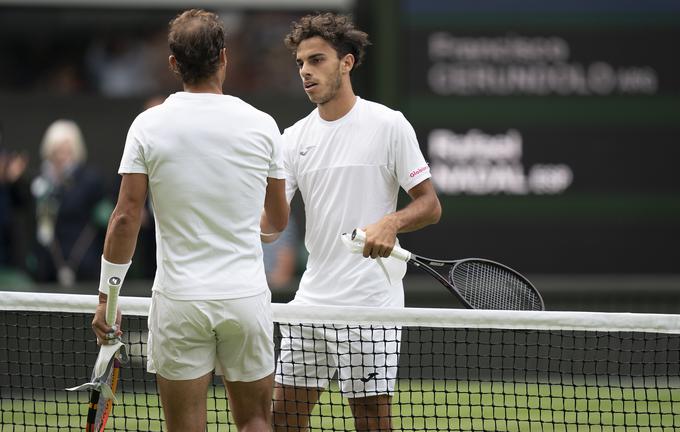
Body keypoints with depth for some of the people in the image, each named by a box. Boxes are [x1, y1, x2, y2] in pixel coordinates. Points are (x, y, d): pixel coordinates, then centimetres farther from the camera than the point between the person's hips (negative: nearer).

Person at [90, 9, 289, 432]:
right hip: (246, 298, 1)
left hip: (179, 301, -1)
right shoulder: (262, 125, -2)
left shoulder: (149, 125, -5)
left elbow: (126, 217, -7)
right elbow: (279, 219, 10)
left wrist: (108, 294, 2)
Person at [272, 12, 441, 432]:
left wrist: (391, 223, -24)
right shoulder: (295, 138, 10)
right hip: (312, 299, 5)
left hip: (371, 302, -5)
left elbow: (430, 204, -4)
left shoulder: (389, 125, -4)